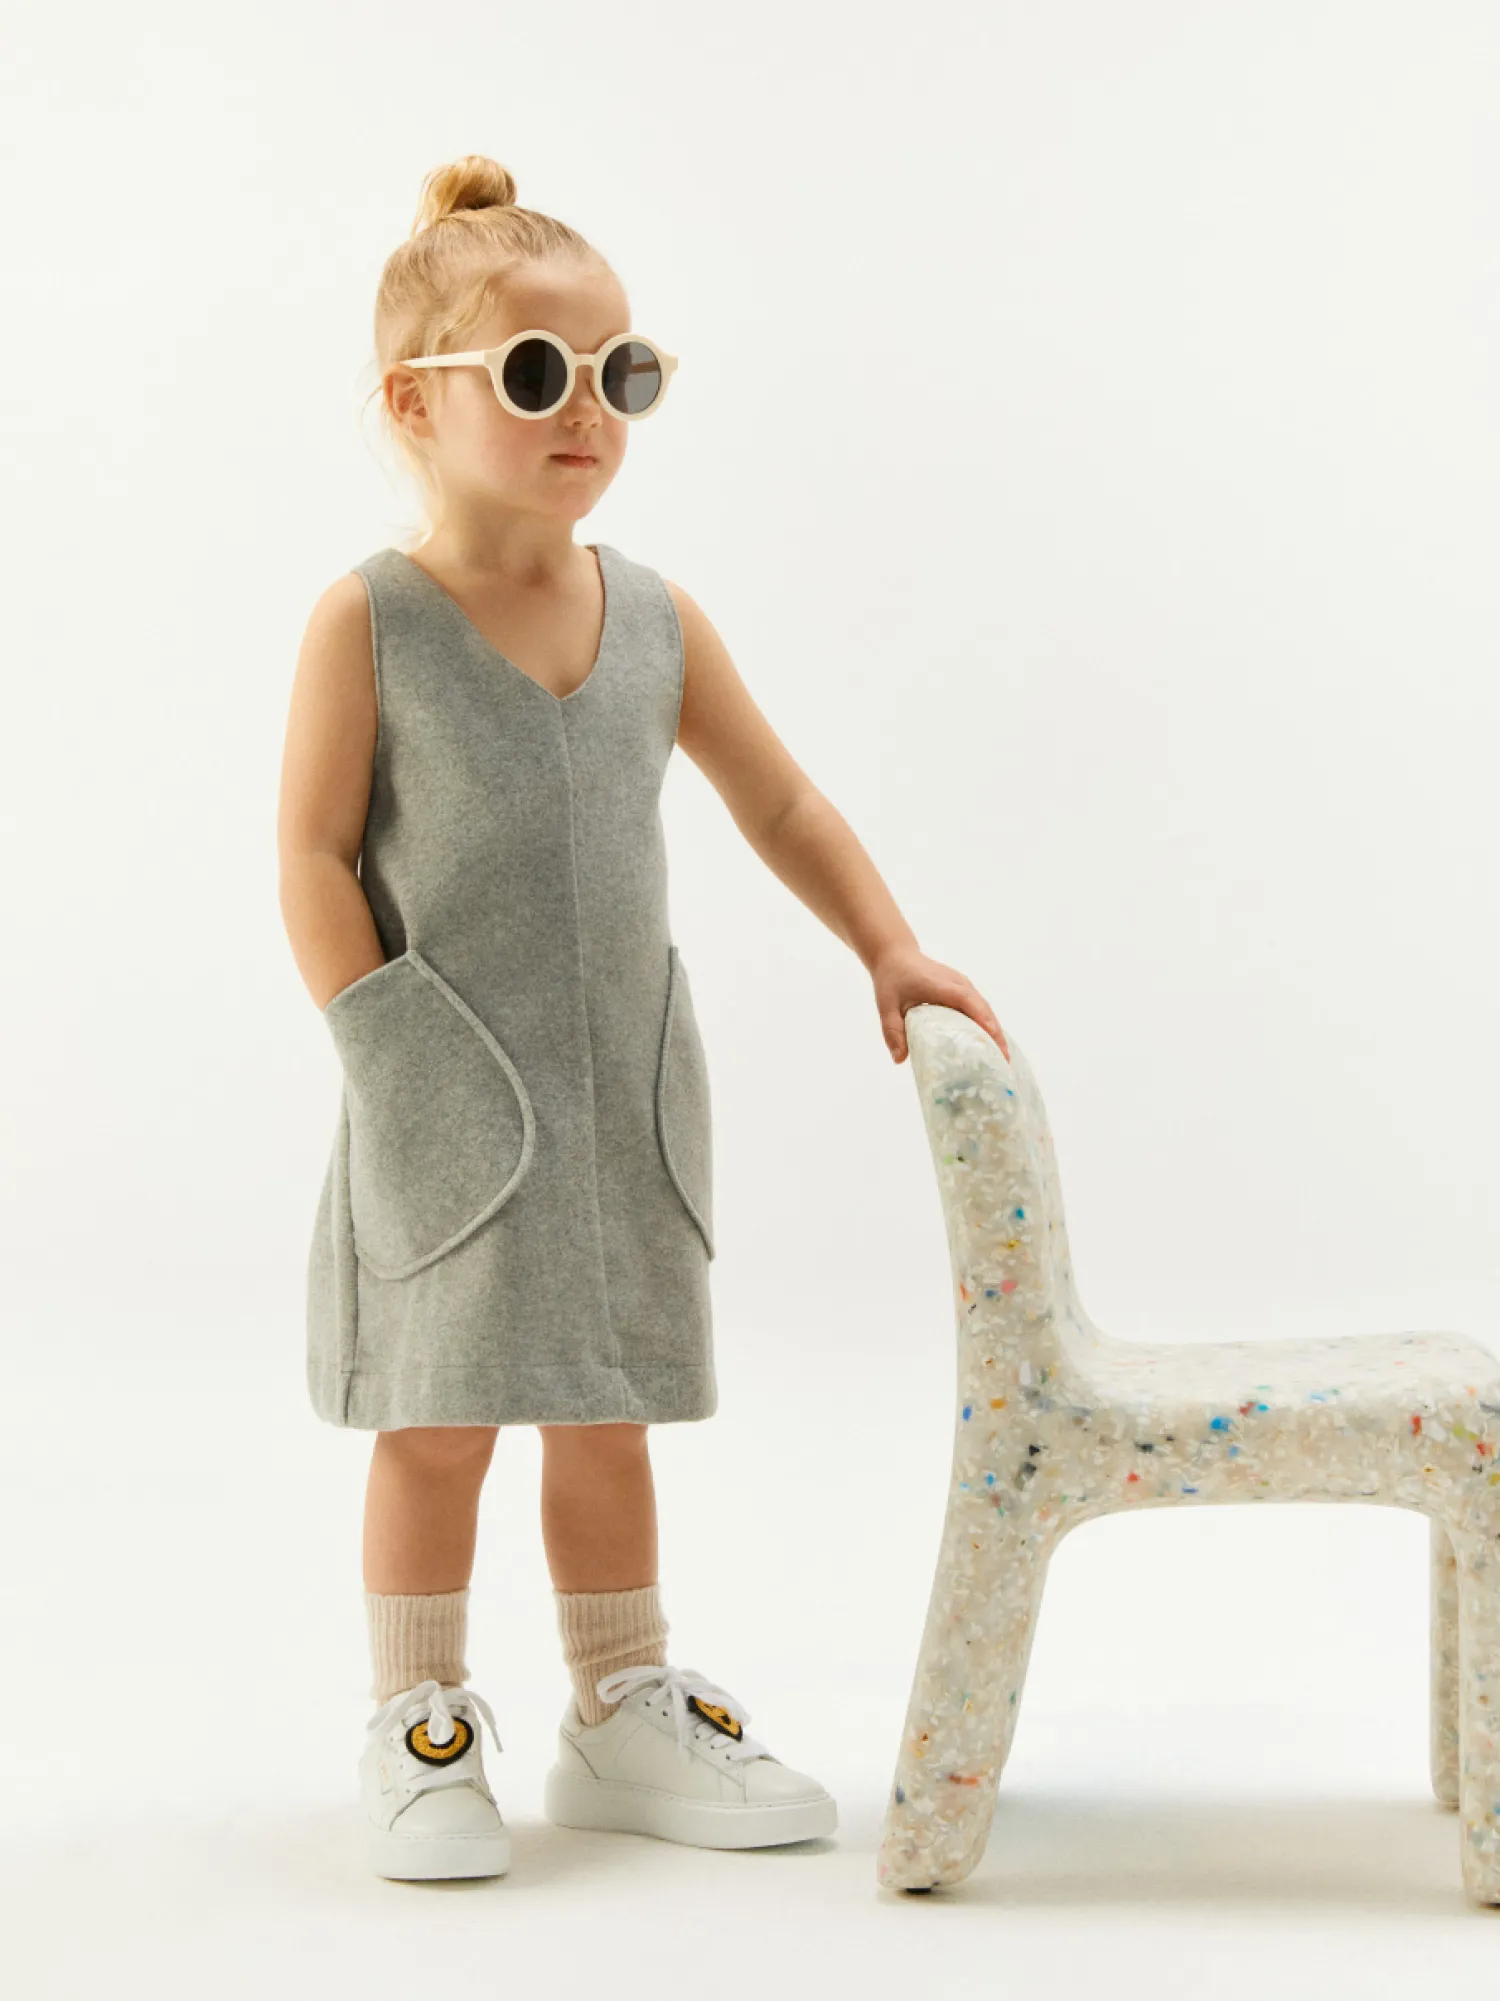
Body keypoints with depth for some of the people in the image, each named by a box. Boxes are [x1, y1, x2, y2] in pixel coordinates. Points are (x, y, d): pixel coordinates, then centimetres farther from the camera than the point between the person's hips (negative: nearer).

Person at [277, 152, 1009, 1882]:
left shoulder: (655, 622, 5)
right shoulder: (370, 621, -8)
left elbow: (779, 802, 13)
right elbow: (315, 857, -9)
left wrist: (889, 950, 7)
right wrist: (388, 1060, -13)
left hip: (623, 1093, 4)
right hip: (452, 1107, -4)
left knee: (606, 1418, 13)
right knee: (439, 1423, 3)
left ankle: (625, 1720, 27)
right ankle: (418, 1735, 18)